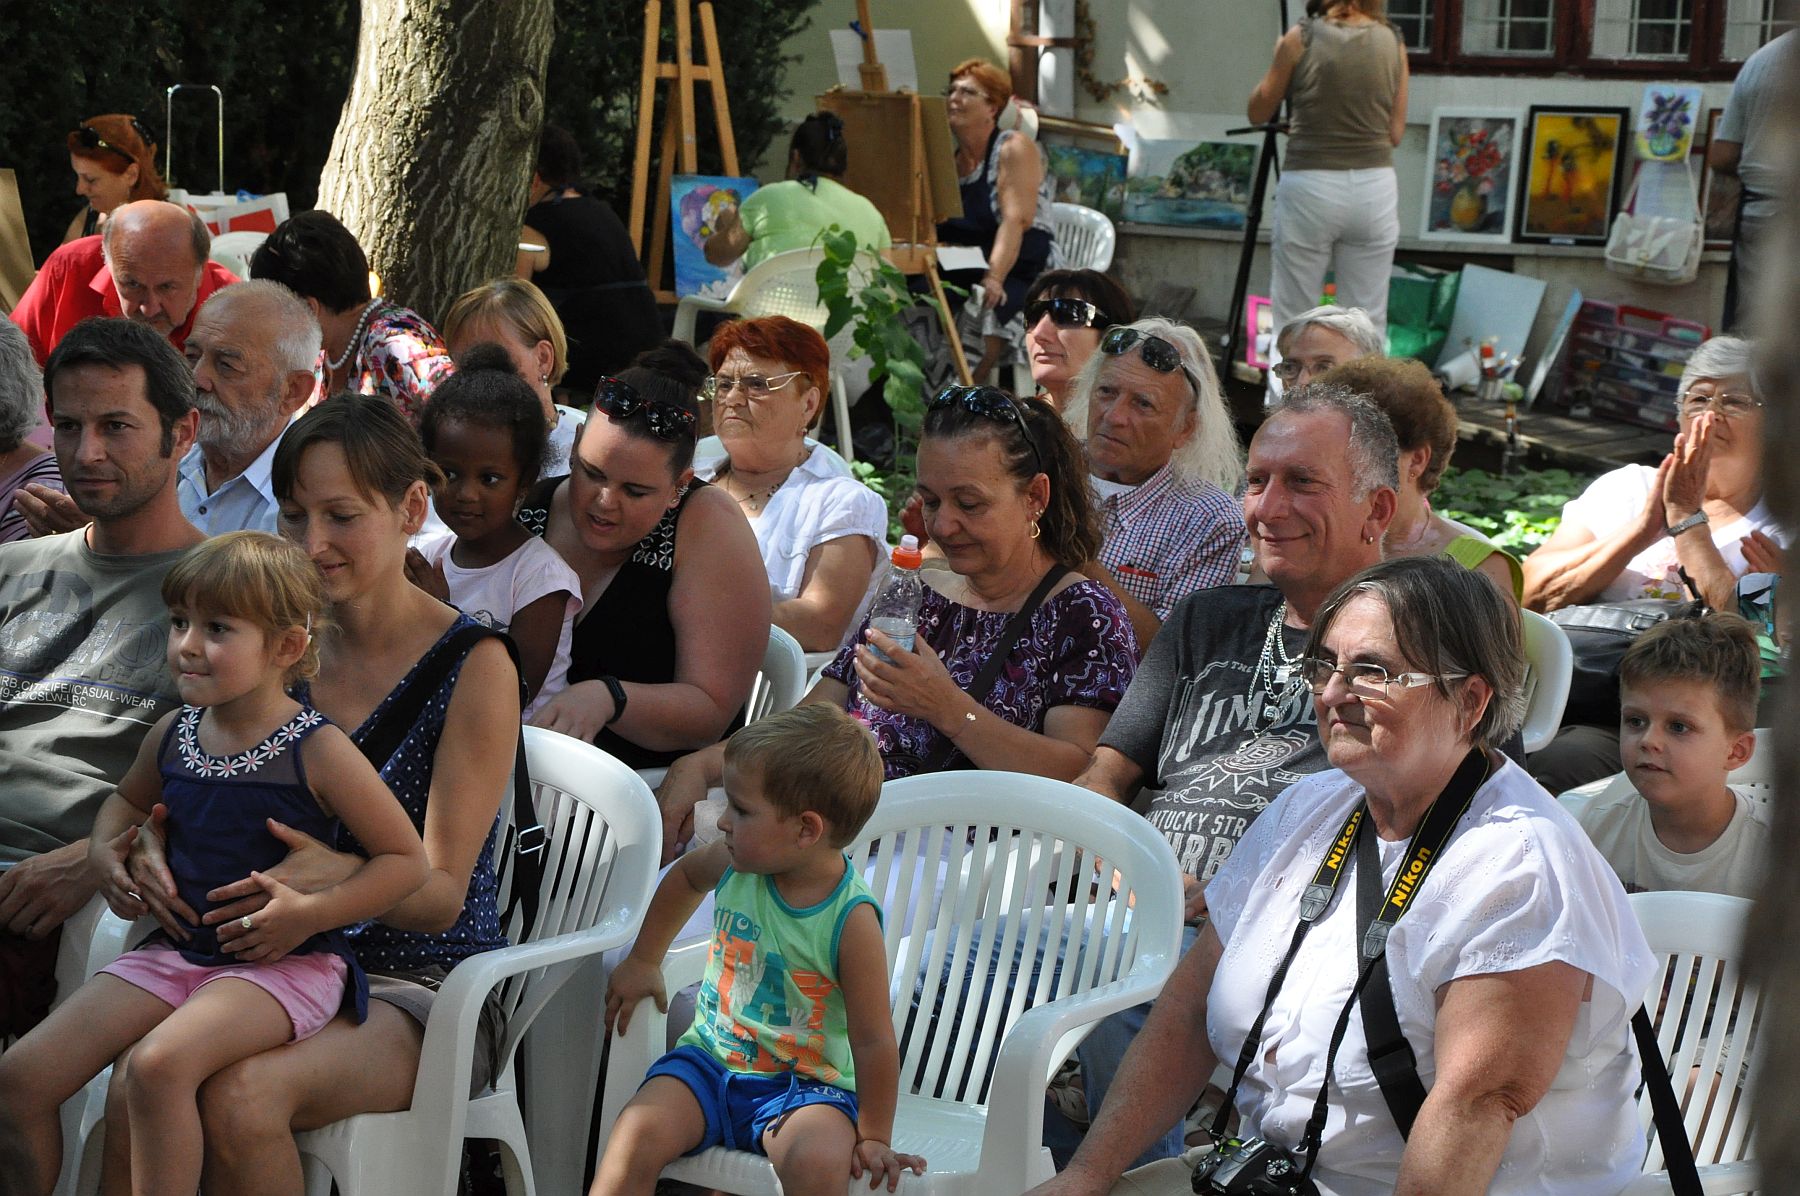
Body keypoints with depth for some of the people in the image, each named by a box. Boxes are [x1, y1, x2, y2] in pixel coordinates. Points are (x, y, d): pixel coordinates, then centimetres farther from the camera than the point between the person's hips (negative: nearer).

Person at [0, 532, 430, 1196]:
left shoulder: (317, 749, -12)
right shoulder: (173, 733, 6)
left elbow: (406, 859, -9)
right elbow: (127, 797, 30)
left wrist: (311, 912, -20)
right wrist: (105, 852, 8)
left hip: (285, 962, -7)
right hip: (178, 949, 7)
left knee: (159, 1064, -34)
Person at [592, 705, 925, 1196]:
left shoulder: (851, 920, -19)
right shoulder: (737, 865, -3)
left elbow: (872, 1040, -14)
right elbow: (685, 875, 23)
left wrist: (873, 1138, -10)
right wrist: (644, 960, 22)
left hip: (805, 1083, -4)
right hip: (710, 1058, 5)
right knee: (639, 1133, -23)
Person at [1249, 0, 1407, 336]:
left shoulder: (1301, 38, -3)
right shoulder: (1393, 42, 4)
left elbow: (1258, 113, 7)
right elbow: (1395, 133, 8)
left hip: (1310, 187, -2)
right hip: (1375, 188, 3)